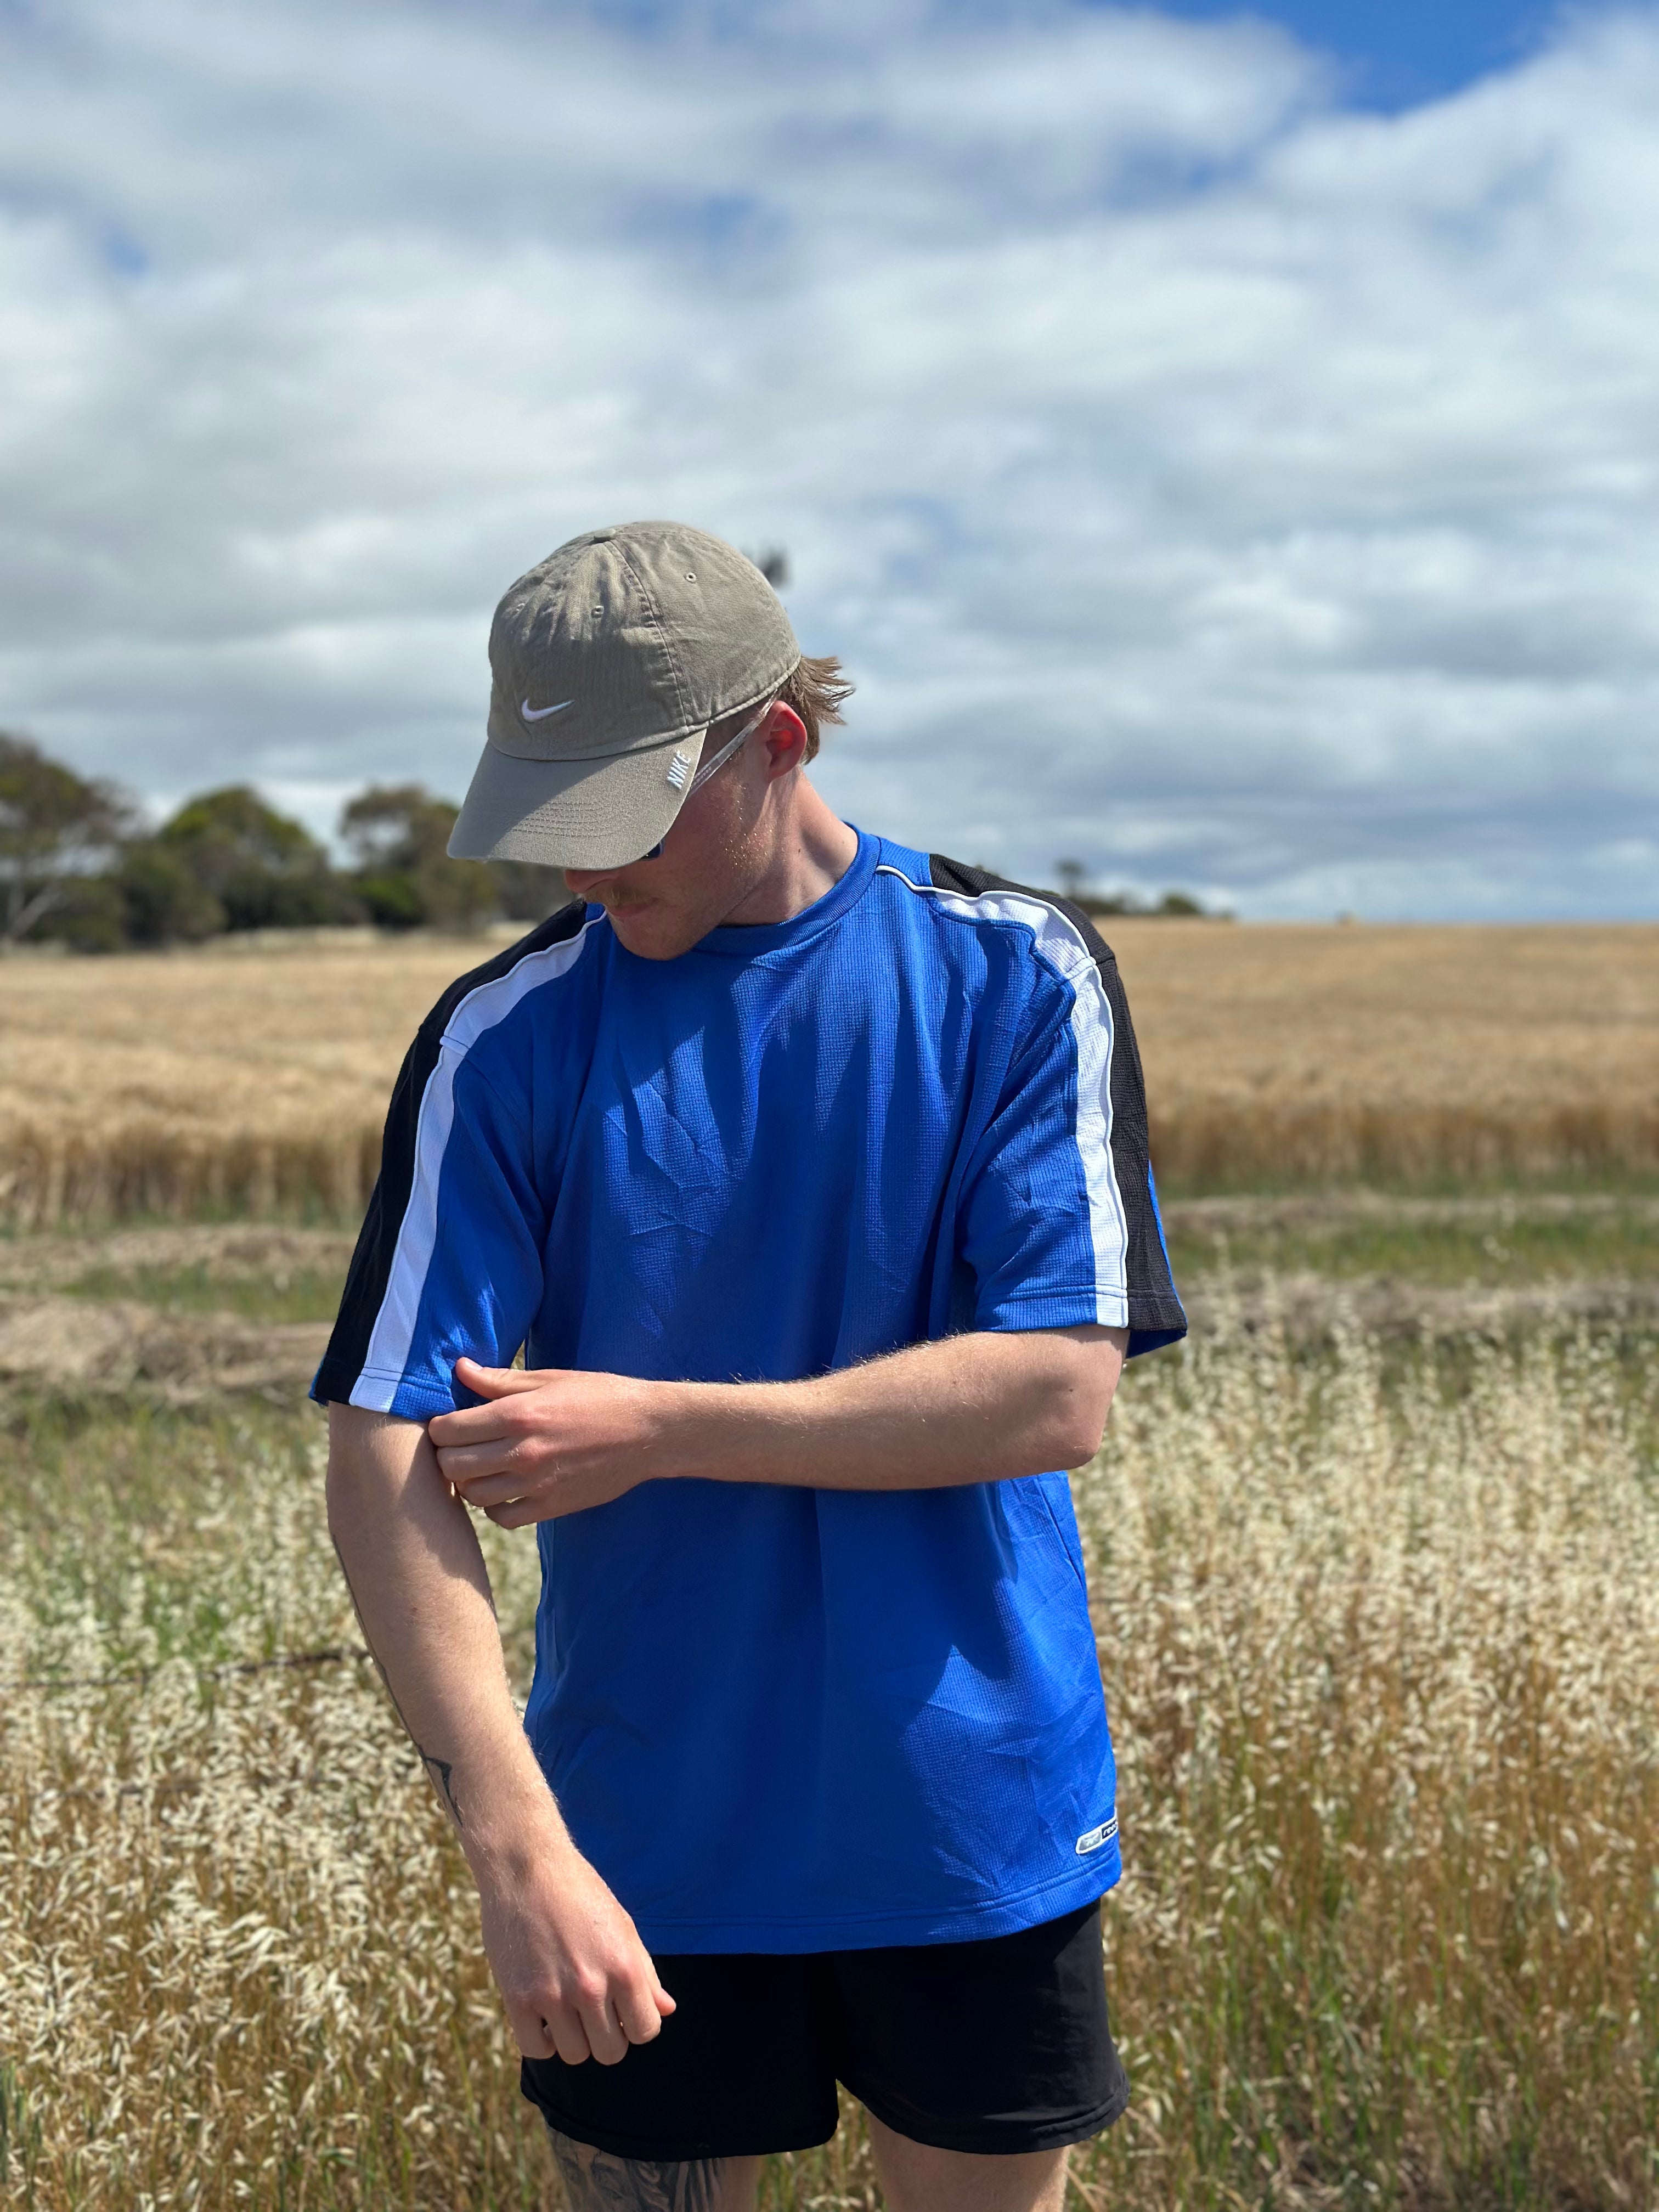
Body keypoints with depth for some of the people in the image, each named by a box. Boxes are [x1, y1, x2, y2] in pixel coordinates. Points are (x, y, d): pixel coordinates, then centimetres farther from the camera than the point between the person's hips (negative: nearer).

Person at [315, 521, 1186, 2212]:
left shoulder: (1016, 976, -7)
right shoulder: (503, 1042, -7)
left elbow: (1056, 1391, -14)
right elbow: (385, 1466, -12)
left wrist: (652, 1427, -17)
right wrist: (516, 1845, -24)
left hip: (979, 1829, 0)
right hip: (648, 1849, 0)